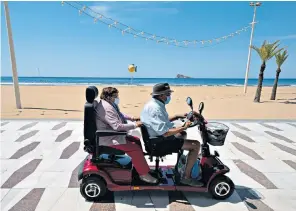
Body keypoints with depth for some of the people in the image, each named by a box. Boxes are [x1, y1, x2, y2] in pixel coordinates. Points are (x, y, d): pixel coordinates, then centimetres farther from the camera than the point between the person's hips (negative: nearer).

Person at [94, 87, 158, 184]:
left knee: (137, 141, 12)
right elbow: (117, 126, -31)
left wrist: (131, 118, 11)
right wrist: (135, 125, -23)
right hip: (109, 139, -11)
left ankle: (140, 165, 21)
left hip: (113, 134, 11)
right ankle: (144, 174, -3)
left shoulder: (110, 104, 8)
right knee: (135, 148, -15)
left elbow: (118, 115, 25)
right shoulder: (107, 108, -26)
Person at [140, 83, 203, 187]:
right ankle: (186, 177, -1)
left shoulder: (154, 104, 6)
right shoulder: (155, 108, -26)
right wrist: (183, 127, -18)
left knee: (183, 134, 33)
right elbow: (165, 133, -30)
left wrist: (178, 116, 13)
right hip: (160, 142, -11)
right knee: (196, 145, -10)